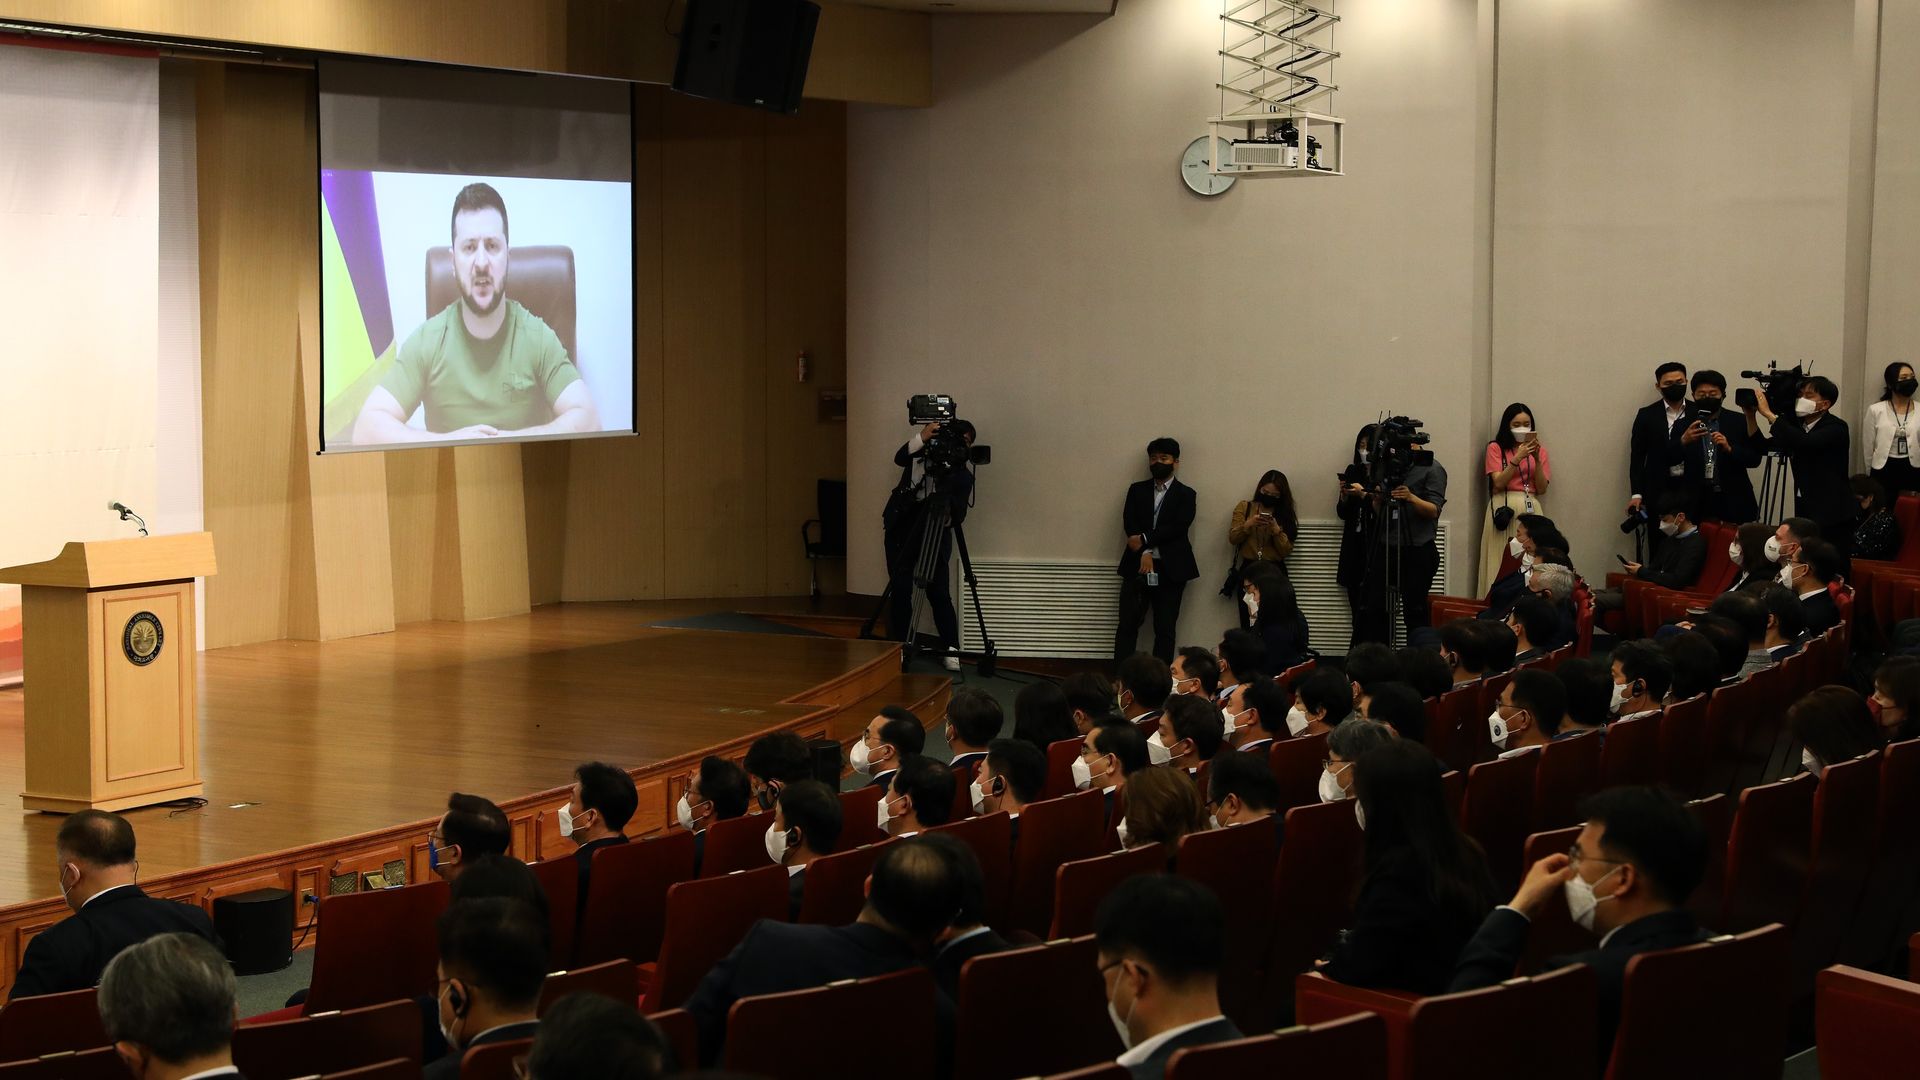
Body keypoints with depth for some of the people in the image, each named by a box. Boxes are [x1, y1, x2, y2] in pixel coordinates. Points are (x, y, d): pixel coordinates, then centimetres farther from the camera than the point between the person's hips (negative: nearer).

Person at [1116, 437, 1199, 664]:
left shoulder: (1185, 494, 6)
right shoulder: (1137, 490, 13)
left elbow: (1178, 527, -8)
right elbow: (1130, 525, 1)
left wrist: (1144, 540, -14)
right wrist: (1145, 553, -14)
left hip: (1170, 568, -2)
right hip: (1137, 566, 2)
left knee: (1165, 629, 0)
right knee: (1127, 625, -2)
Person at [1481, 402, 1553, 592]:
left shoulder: (1539, 449, 14)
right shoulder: (1496, 448, 7)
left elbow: (1542, 489, 5)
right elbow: (1498, 482, -5)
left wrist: (1537, 459, -6)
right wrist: (1517, 458, -13)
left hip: (1530, 509, 2)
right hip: (1503, 508, -2)